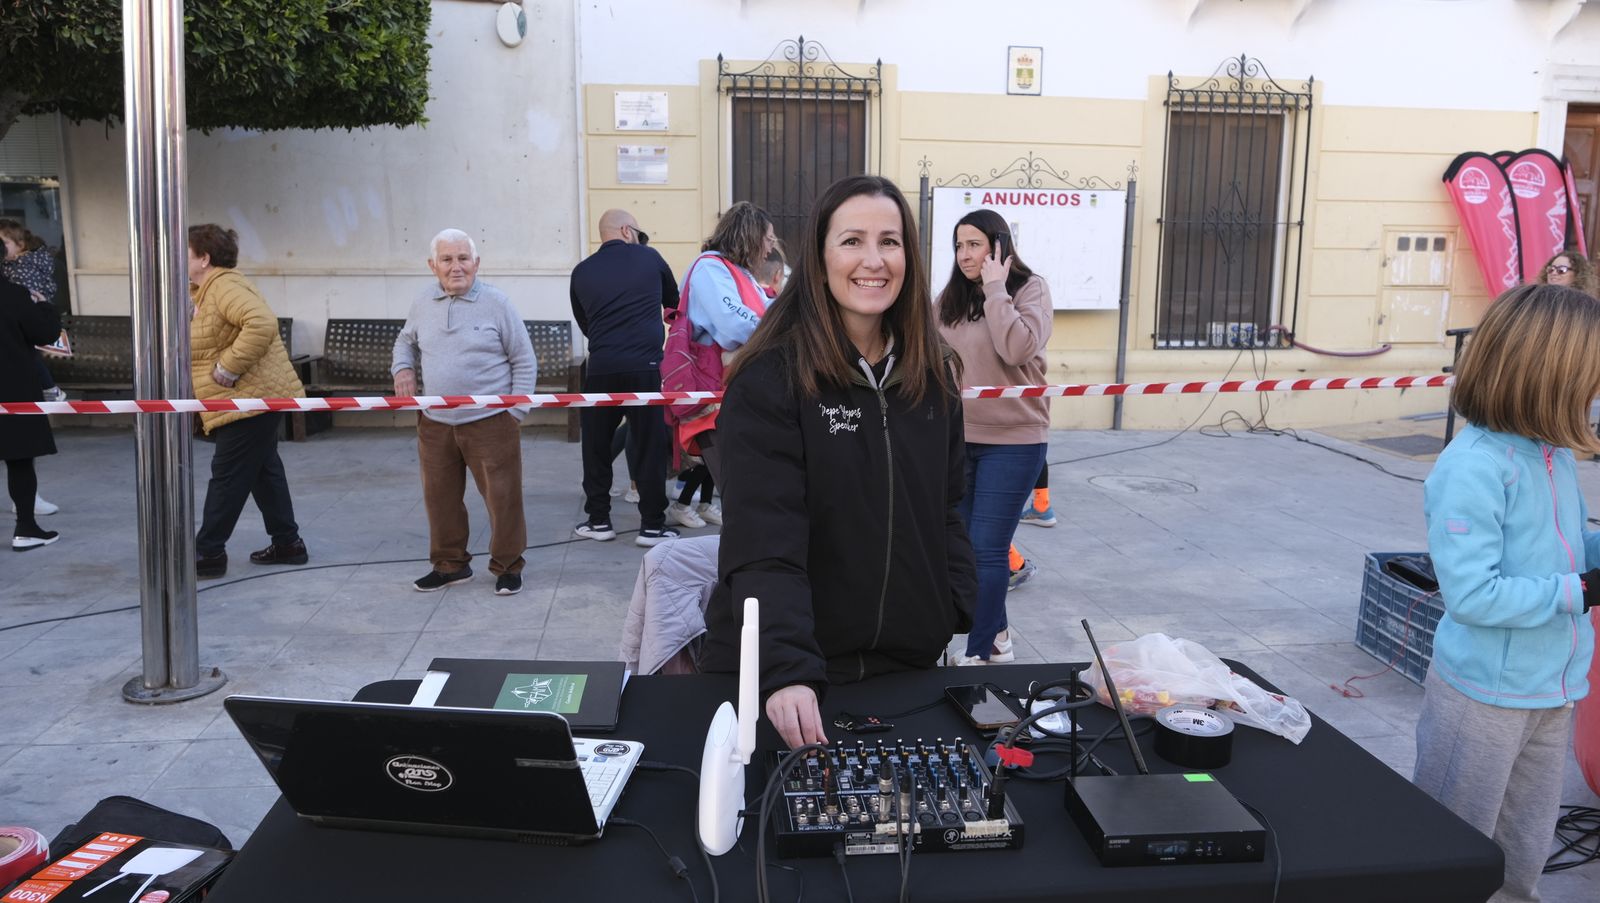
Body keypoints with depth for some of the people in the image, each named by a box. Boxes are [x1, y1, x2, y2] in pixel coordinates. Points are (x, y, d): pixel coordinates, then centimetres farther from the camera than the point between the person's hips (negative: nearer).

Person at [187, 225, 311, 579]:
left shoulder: (224, 286, -17)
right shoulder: (207, 289, 18)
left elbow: (261, 324, -34)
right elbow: (208, 345, 27)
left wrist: (228, 369, -28)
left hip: (251, 398, -11)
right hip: (256, 397, 11)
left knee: (228, 475, -3)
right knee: (263, 470, 16)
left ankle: (209, 553, 5)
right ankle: (287, 543, 23)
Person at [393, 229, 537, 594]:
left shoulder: (496, 302, -6)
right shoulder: (423, 302, 5)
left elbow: (525, 361, -2)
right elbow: (406, 340, 24)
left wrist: (516, 410, -7)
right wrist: (402, 367, 4)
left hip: (490, 422, -4)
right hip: (435, 423, 4)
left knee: (503, 496, 1)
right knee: (440, 496, 12)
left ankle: (508, 567, 18)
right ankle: (450, 564, 30)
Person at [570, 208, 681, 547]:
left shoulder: (582, 272, 9)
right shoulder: (649, 258, 6)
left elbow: (583, 323, 17)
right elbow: (674, 299, 22)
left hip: (600, 367, 2)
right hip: (644, 365, -2)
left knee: (596, 445, 13)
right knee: (649, 445, 4)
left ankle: (598, 520, 19)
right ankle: (652, 525, 6)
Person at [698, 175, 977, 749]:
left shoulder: (934, 376, 3)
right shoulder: (770, 379, -16)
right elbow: (764, 544, -23)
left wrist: (966, 619, 2)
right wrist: (787, 671, -34)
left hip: (909, 661, 5)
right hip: (782, 676, -4)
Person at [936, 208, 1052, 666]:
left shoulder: (1029, 288, -6)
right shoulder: (950, 297, 8)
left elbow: (1018, 349, -23)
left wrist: (994, 289, -18)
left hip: (1012, 440, -5)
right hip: (958, 438, 6)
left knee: (987, 549, -6)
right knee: (967, 545, 13)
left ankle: (979, 652, 4)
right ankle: (997, 633, 31)